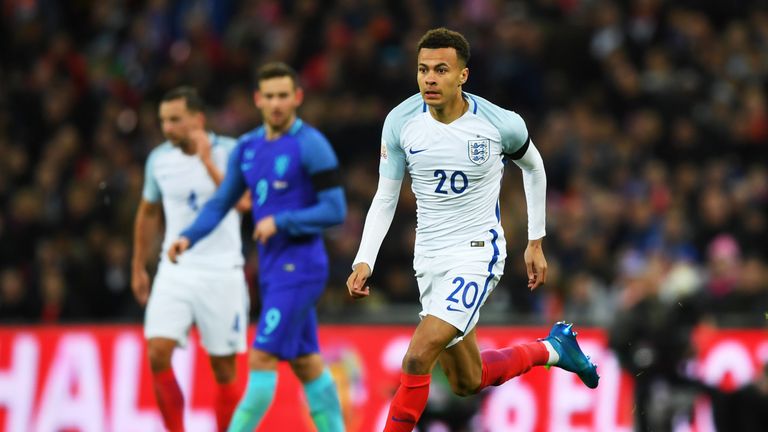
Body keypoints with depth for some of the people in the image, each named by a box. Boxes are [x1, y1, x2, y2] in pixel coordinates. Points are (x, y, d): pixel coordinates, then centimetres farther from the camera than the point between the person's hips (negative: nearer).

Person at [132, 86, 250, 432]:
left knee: (223, 367, 2)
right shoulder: (158, 159, 4)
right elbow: (148, 214, 18)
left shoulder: (229, 152, -8)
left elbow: (242, 202, -23)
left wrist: (208, 162, -26)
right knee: (157, 354, -14)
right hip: (175, 270, 3)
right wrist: (138, 268, 20)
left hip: (221, 271, -3)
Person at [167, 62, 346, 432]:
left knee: (262, 359, -12)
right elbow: (221, 202, 13)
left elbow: (335, 210, -13)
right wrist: (189, 236, -3)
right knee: (306, 363, 11)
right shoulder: (247, 147, 11)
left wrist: (280, 221, -21)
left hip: (298, 266, -8)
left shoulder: (310, 145, -10)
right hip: (272, 269, 8)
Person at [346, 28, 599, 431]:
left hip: (476, 251, -5)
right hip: (429, 257, 5)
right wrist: (364, 261, -10)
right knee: (467, 383, 15)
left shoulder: (501, 124, -14)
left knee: (418, 358, -22)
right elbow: (385, 198, 2)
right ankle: (551, 349, 40)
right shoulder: (400, 121, -8)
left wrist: (535, 243, 12)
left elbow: (532, 167, 8)